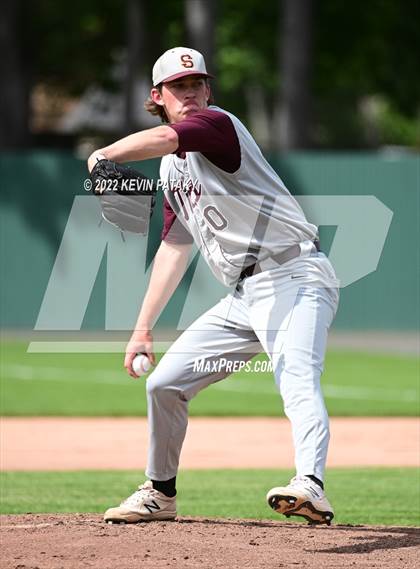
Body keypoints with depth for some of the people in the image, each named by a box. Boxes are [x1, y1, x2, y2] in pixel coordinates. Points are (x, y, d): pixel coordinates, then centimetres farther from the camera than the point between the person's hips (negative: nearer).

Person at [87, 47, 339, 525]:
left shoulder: (216, 125, -8)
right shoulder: (171, 168, 18)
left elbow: (162, 138, -31)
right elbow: (174, 248, 24)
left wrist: (103, 155, -15)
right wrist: (143, 327, 21)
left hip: (295, 279, -9)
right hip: (242, 297, 9)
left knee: (297, 379, -32)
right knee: (164, 383, 13)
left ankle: (311, 489, -53)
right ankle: (160, 493, 32)